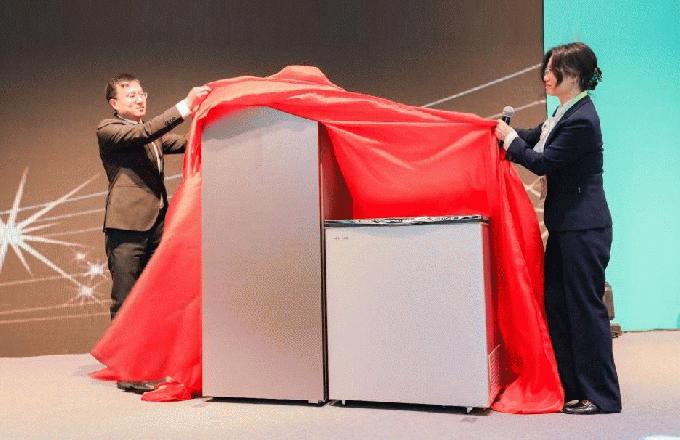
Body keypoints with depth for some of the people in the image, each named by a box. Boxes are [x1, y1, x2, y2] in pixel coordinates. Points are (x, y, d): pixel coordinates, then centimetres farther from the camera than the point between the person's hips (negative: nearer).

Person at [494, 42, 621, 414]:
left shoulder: (581, 120, -19)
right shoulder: (568, 112, 11)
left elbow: (543, 162, -17)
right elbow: (537, 138, 22)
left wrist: (510, 139, -3)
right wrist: (505, 131, 10)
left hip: (584, 229, -10)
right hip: (567, 226, 10)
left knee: (585, 307, -3)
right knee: (557, 303, 12)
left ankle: (602, 396, 8)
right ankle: (570, 387, 22)